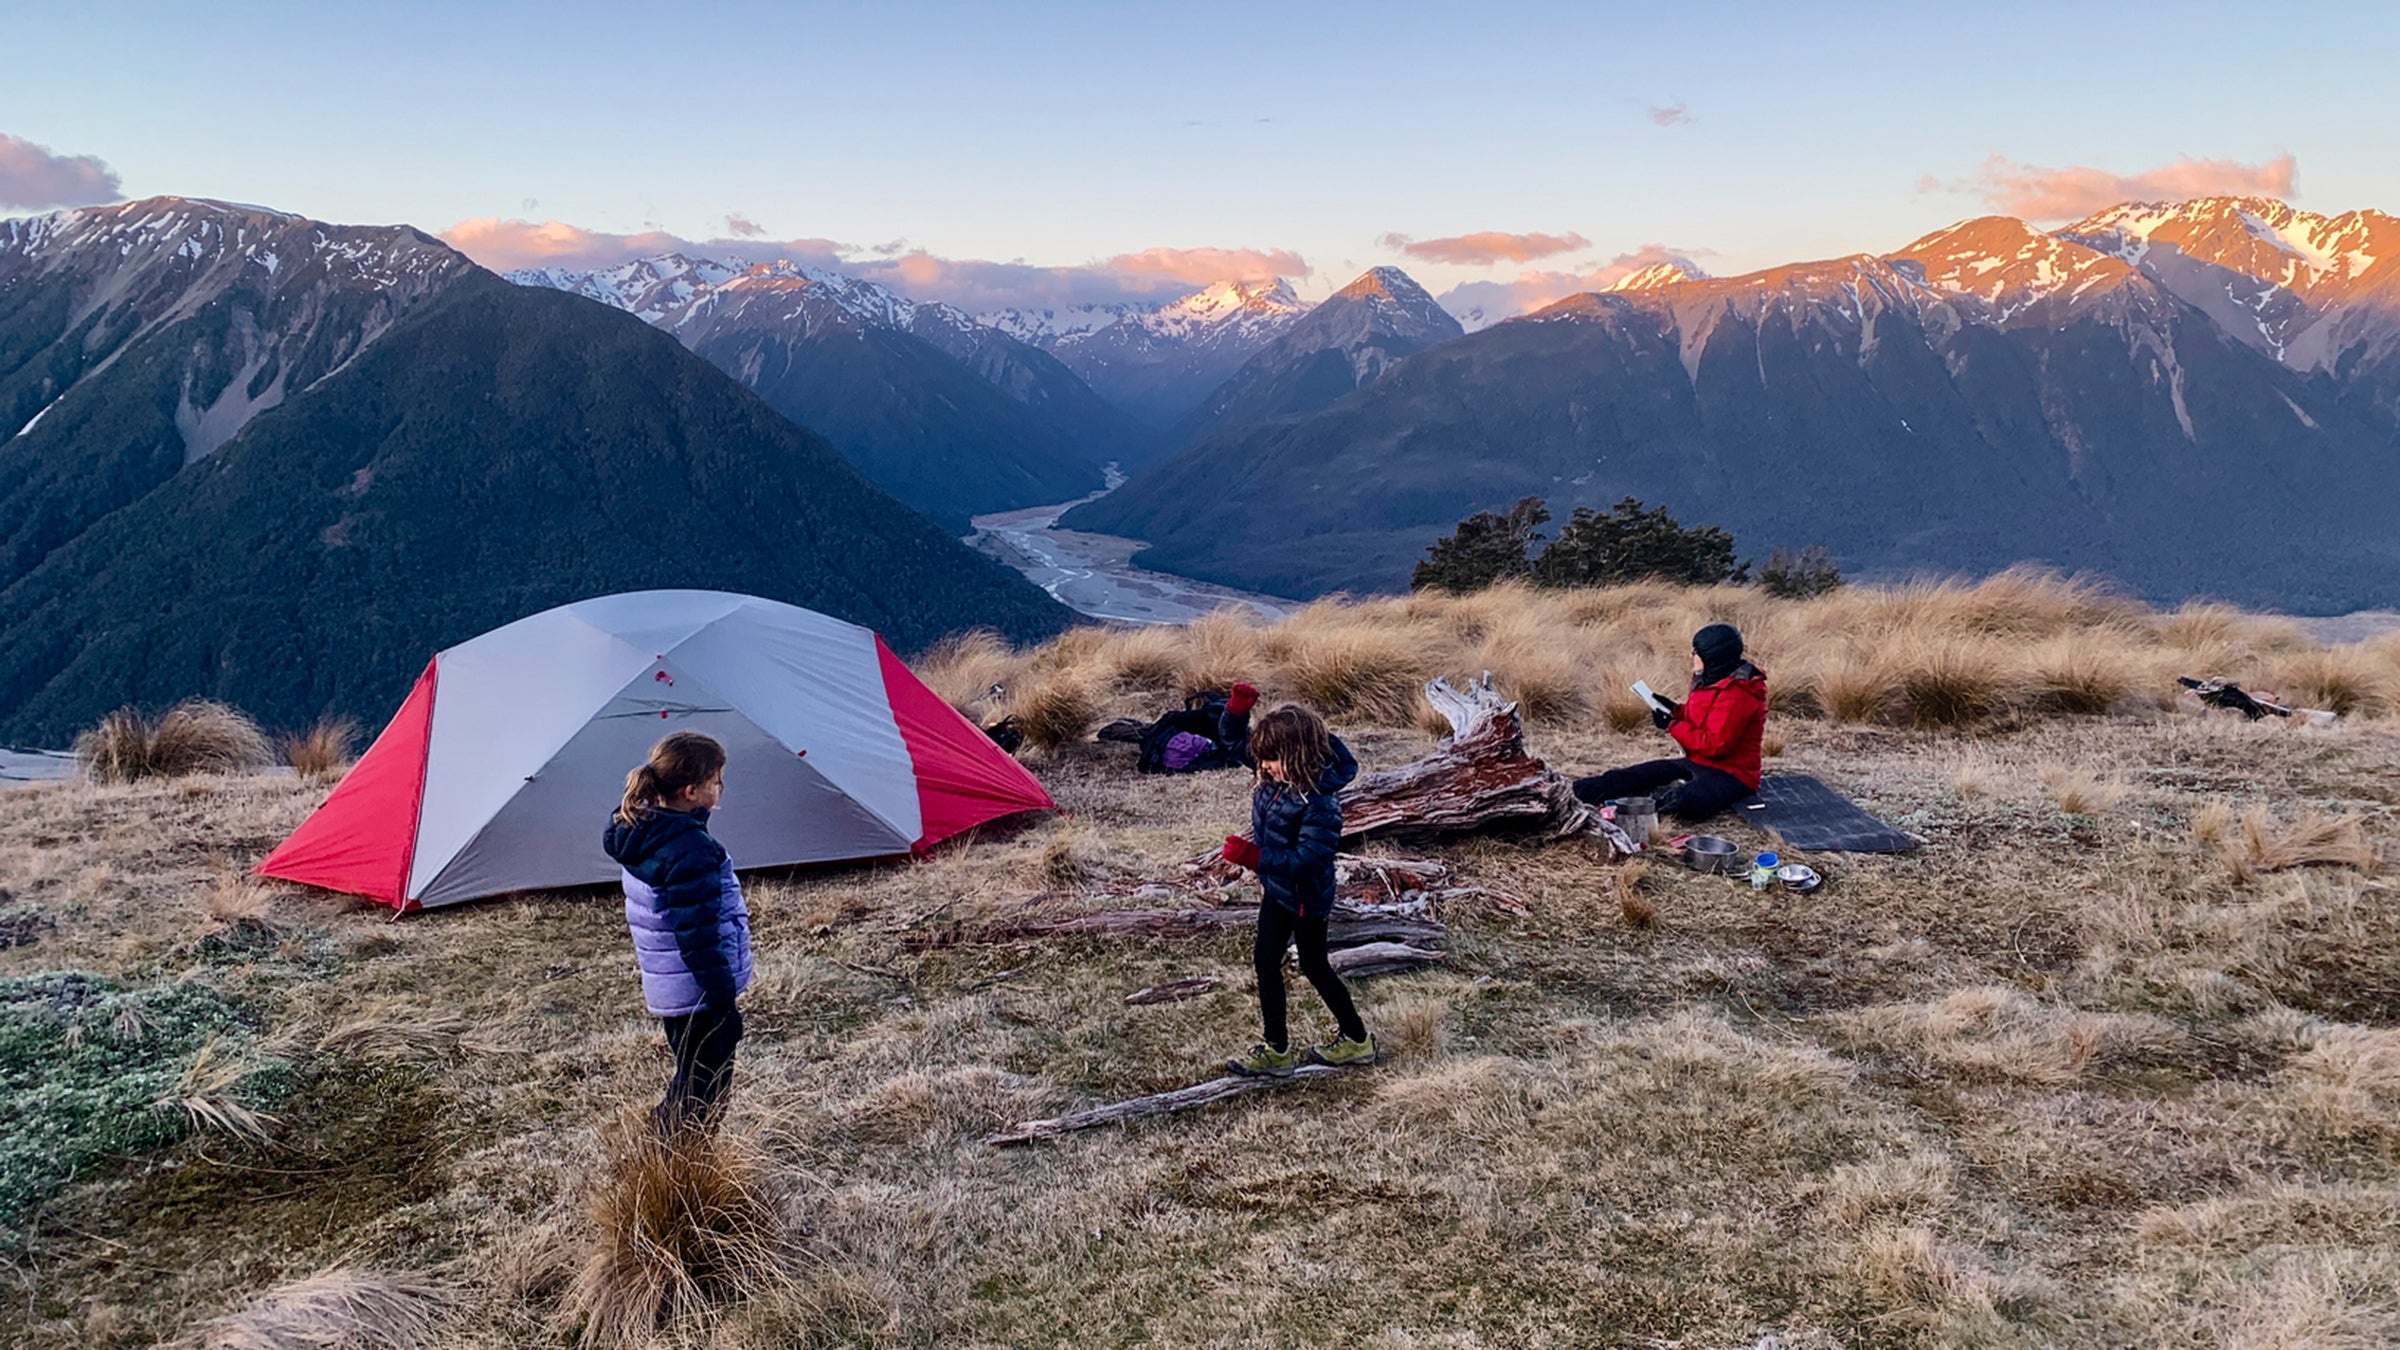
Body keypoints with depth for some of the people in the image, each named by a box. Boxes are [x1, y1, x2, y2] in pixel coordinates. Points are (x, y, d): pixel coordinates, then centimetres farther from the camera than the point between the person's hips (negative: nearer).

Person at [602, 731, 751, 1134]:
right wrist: (724, 1002, -17)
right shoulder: (690, 851, -26)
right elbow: (699, 935, -24)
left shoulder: (641, 833, 4)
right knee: (705, 1089, 3)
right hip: (698, 994, -10)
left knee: (690, 1079, 24)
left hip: (666, 991, 10)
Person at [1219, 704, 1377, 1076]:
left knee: (1314, 967, 10)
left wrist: (1254, 857, -41)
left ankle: (1357, 1040, 32)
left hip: (1307, 898, -9)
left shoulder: (1319, 803, -33)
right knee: (1265, 961, 14)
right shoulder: (1273, 782, -8)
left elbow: (1307, 860, -37)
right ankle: (1275, 1048, 28)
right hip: (1278, 891, 9)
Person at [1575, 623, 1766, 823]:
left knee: (1686, 803, -42)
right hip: (1698, 762, 10)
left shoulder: (1736, 695, -21)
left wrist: (1672, 726, -15)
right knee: (1634, 775, -4)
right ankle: (1574, 793, -11)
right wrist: (1677, 710, 5)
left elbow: (1714, 745, -24)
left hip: (1730, 775, -10)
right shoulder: (1714, 681, 10)